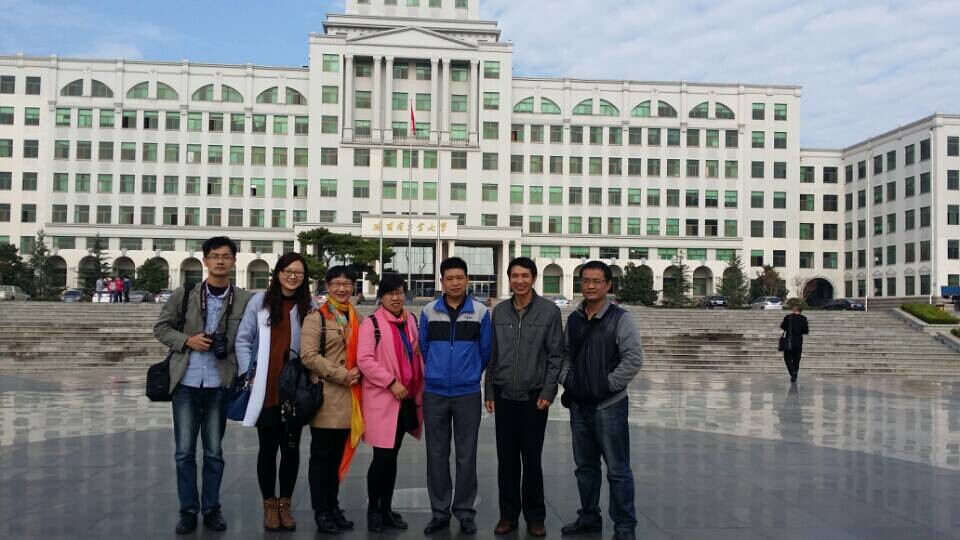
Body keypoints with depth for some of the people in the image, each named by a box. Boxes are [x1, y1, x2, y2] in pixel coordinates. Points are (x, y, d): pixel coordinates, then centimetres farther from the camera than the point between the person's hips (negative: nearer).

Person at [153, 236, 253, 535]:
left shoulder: (244, 300, 0)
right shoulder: (184, 294, 2)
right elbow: (161, 327, 7)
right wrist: (187, 340, -10)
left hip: (219, 383, 0)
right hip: (186, 382, 1)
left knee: (214, 452, 9)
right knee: (184, 451, 6)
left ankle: (212, 508, 21)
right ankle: (188, 510, 17)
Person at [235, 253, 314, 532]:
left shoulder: (310, 307, 1)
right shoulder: (260, 301, -2)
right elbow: (243, 341, 2)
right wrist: (249, 374, -4)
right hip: (265, 390, -1)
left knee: (291, 447, 9)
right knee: (268, 448, 9)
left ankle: (285, 503, 25)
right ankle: (269, 504, 25)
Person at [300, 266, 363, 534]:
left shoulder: (357, 318, 13)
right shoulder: (316, 317, -5)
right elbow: (308, 355, -14)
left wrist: (359, 372, -1)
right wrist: (341, 375, -16)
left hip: (349, 397, 5)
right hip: (325, 396, -5)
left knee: (339, 454, 13)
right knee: (322, 455, 4)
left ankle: (333, 506, 25)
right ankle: (320, 511, 13)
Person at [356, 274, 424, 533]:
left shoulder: (411, 320, 11)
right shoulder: (371, 323, -7)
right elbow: (364, 360, -15)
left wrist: (421, 390, 11)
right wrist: (391, 382, -19)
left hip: (407, 398, 6)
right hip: (382, 399, -6)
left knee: (392, 456, 13)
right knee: (382, 457, -5)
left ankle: (387, 508, 24)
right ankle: (373, 509, 13)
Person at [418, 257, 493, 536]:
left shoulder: (480, 312, -2)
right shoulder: (429, 311, 1)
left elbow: (486, 351, 5)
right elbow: (422, 347, 10)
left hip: (468, 394, -1)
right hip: (434, 393, 1)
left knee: (466, 455, 5)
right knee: (437, 455, 8)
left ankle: (465, 512, 18)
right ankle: (440, 511, 20)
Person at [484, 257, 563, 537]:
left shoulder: (549, 311, -4)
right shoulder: (499, 311, 6)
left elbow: (556, 355, -4)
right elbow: (492, 354, 9)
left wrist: (548, 393, -10)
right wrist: (490, 392, 6)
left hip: (534, 396, -3)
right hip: (504, 395, 3)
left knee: (532, 459, 4)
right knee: (506, 458, 8)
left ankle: (535, 516, 19)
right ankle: (508, 514, 21)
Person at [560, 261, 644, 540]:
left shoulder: (620, 318, -8)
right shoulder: (574, 319, 9)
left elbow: (634, 359, -13)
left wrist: (608, 385, -13)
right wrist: (566, 381, 4)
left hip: (609, 405, -6)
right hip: (578, 405, 6)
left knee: (617, 470, -1)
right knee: (585, 466, 16)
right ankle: (589, 517, 30)